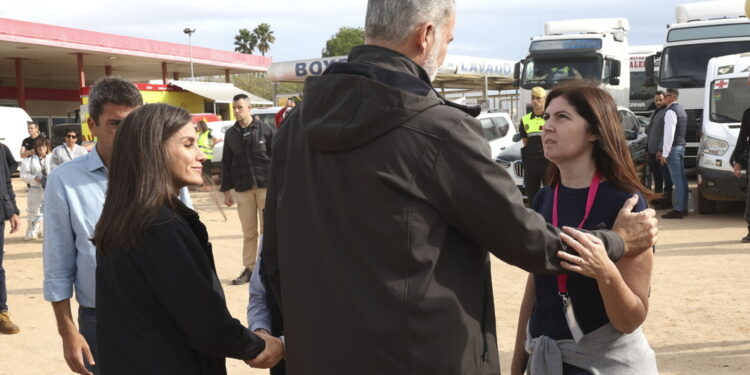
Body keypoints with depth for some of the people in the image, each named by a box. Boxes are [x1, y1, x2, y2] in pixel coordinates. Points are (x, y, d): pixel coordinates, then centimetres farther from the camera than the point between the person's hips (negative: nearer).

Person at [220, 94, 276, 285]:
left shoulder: (266, 130, -2)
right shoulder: (230, 134, 9)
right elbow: (226, 163, 12)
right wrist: (226, 189, 8)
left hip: (266, 186, -3)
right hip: (242, 189, 3)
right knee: (249, 232, 6)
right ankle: (249, 268, 13)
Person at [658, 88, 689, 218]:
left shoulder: (670, 111, -14)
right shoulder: (681, 109, 17)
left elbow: (669, 134, -21)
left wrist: (664, 153, -19)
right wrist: (662, 150, 19)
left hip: (673, 148, -10)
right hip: (681, 146, 10)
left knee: (677, 180, -8)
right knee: (682, 178, 11)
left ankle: (678, 210, -6)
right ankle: (683, 208, 16)